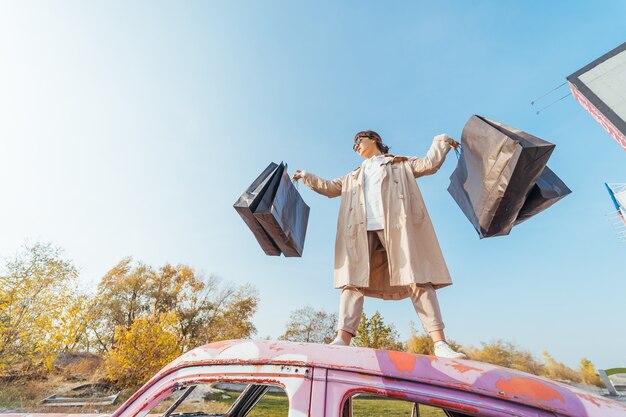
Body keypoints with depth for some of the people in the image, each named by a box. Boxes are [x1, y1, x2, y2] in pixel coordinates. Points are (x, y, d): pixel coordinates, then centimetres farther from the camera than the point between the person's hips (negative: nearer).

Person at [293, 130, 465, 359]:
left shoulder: (401, 163, 26)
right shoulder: (352, 177, 36)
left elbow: (429, 164, 16)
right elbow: (329, 187, 37)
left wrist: (442, 141, 11)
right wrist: (307, 177, 37)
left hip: (397, 225, -2)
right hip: (361, 229, 3)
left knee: (417, 280, -11)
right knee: (354, 280, -13)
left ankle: (440, 343, -9)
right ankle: (342, 339, -19)